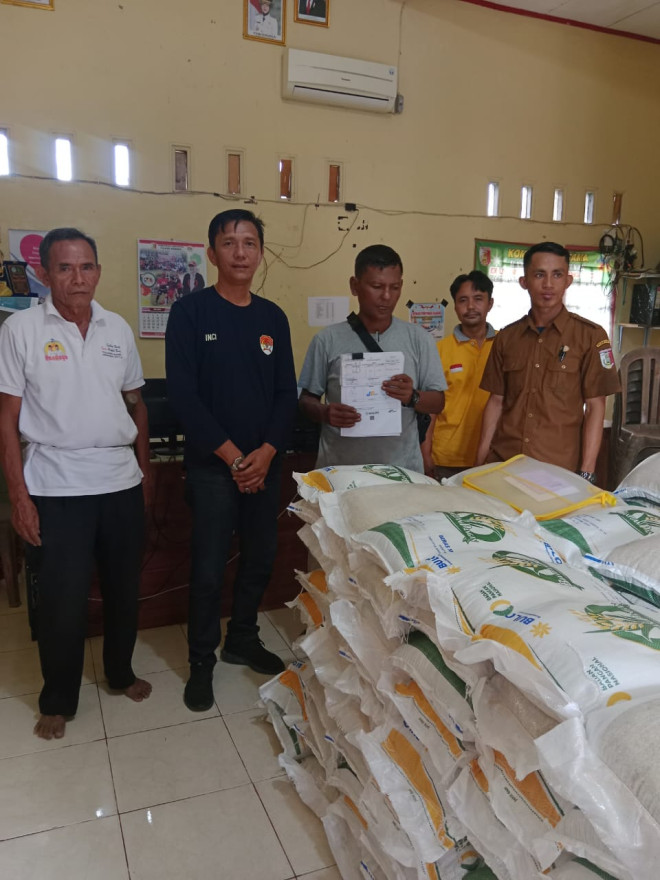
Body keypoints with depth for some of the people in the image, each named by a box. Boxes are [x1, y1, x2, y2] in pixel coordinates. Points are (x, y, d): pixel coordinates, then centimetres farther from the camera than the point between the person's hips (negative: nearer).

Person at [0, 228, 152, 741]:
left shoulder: (118, 329, 6)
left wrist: (145, 470, 13)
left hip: (121, 483, 4)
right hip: (56, 489, -4)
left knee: (124, 588, 15)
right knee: (63, 601, 4)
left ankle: (120, 672, 38)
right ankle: (58, 701, 27)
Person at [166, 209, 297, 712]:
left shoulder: (273, 318, 7)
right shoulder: (191, 312, -5)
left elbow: (287, 393, 5)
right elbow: (183, 393, -11)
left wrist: (267, 452, -9)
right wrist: (231, 455, -14)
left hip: (265, 464, 4)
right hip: (213, 464, -4)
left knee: (261, 557, 13)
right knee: (210, 569, 1)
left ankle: (243, 640, 34)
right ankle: (202, 662, 21)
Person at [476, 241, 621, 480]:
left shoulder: (590, 336, -3)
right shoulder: (506, 337, 7)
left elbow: (595, 407, -4)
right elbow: (496, 401, 10)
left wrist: (586, 473, -9)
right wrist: (480, 461, 4)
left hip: (560, 469, -2)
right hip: (502, 463, 3)